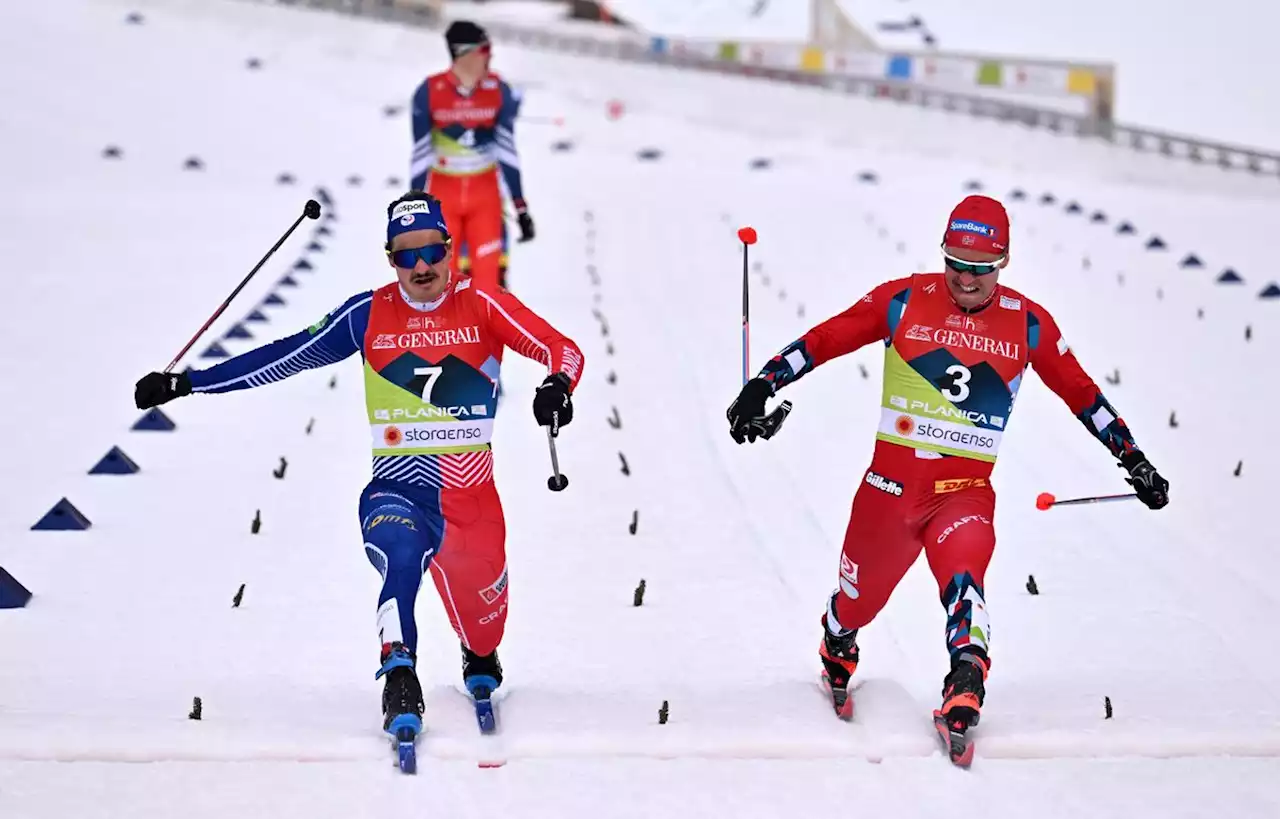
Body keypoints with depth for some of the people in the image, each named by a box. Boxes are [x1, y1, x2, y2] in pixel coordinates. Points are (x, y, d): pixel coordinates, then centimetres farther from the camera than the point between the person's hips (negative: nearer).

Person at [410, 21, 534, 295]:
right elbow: (420, 154, -7)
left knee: (487, 278, -2)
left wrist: (521, 207, -4)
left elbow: (506, 150, -2)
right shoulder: (430, 92, -12)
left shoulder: (498, 90, -6)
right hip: (442, 193, -1)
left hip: (485, 193, 1)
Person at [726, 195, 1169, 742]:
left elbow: (1081, 394, 10)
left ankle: (965, 688, -38)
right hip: (890, 480, 1)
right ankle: (837, 656, 49)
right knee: (859, 597, 16)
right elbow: (825, 339, 1)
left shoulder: (1028, 324, -1)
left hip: (966, 491, -1)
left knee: (962, 577, -31)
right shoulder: (904, 301, -5)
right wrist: (762, 386, -6)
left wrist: (1133, 461, 13)